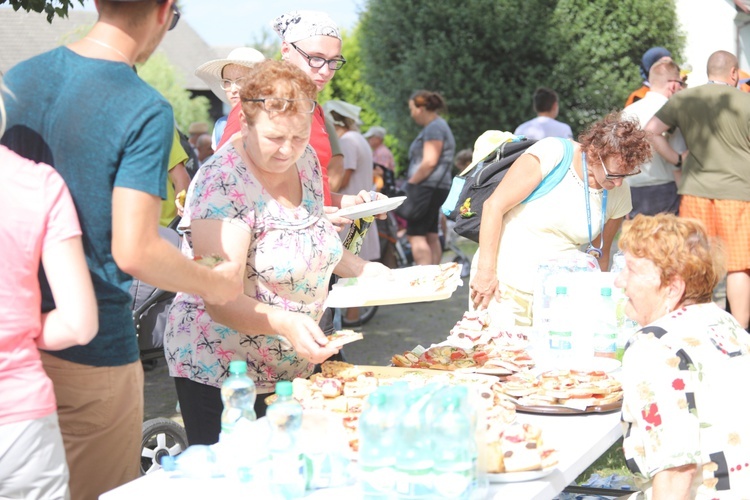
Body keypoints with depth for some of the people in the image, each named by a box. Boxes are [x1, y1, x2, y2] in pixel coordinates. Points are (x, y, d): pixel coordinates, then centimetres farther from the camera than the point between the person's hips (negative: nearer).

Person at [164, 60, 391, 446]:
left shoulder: (305, 160, 0)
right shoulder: (223, 185, -22)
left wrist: (359, 267, 2)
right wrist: (285, 324, -43)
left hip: (293, 368, 7)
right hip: (219, 374, -7)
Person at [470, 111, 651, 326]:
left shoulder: (619, 195, -3)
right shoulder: (552, 154, -17)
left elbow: (600, 254, 11)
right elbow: (494, 205, -15)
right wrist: (486, 272, -15)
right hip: (501, 284, -4)